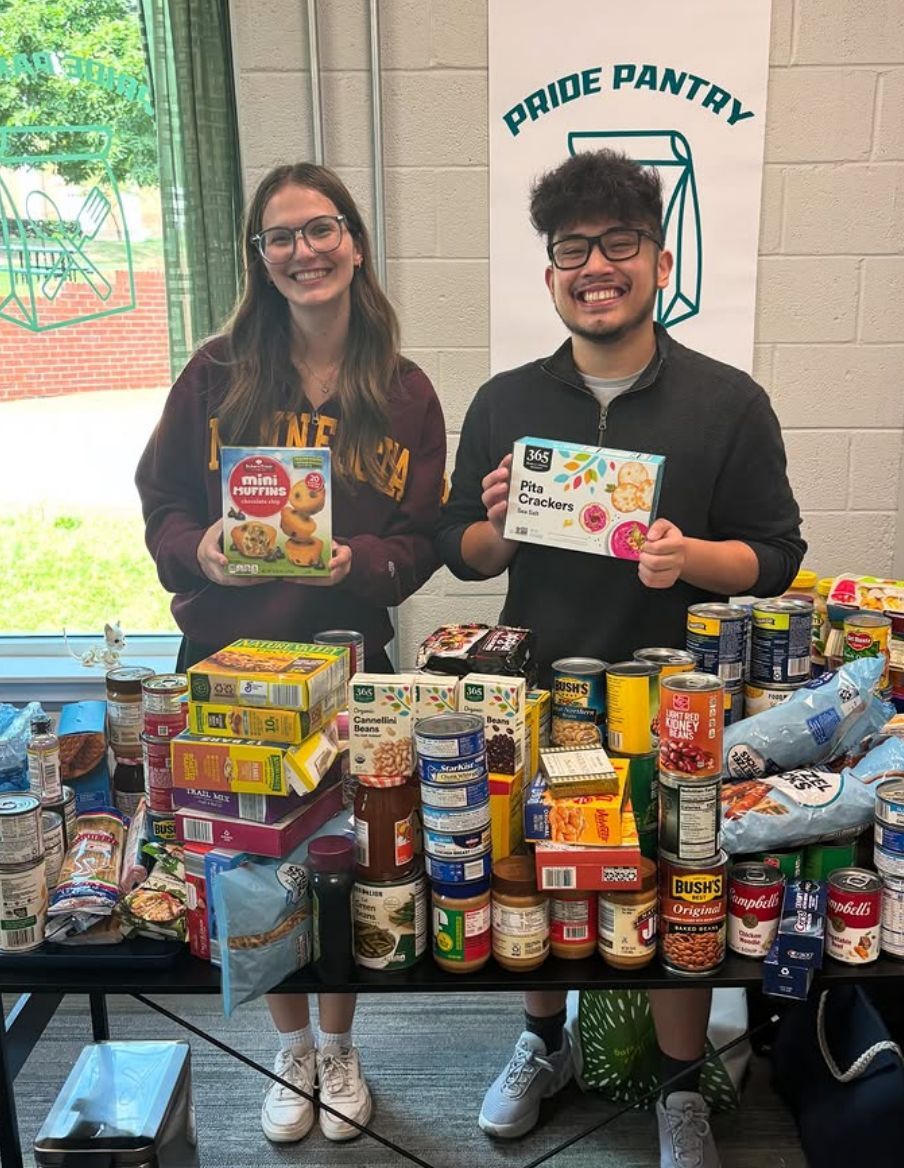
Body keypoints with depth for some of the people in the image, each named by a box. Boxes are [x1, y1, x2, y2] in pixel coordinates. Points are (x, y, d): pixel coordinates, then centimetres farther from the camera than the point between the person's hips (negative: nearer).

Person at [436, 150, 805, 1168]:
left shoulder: (729, 403, -4)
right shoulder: (503, 404, 2)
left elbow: (777, 555, -2)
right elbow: (460, 553, 7)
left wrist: (691, 558, -22)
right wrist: (500, 527, -15)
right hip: (536, 692, 2)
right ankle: (543, 1044, 44)